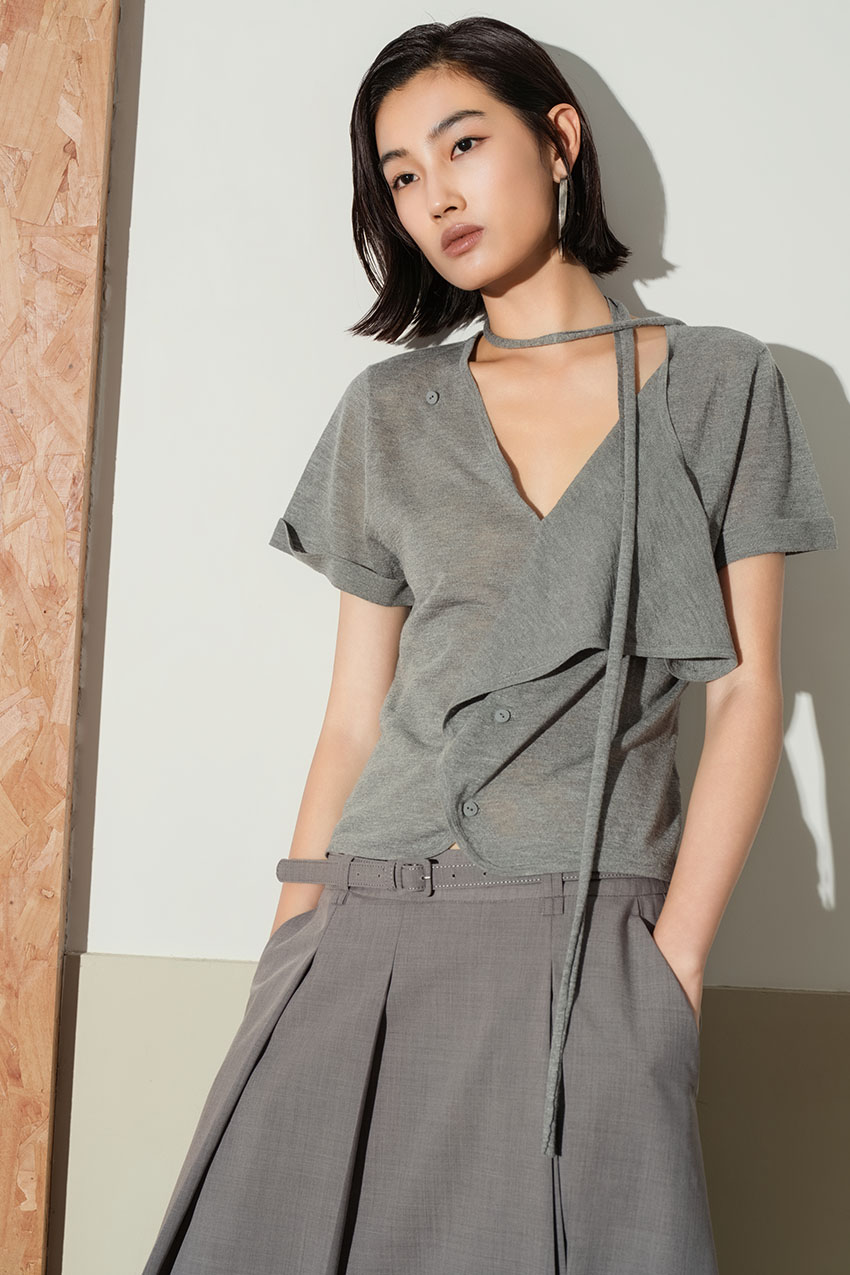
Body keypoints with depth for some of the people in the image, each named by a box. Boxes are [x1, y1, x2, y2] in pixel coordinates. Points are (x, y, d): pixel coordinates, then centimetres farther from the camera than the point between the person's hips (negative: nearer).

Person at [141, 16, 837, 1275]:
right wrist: (288, 954, 2)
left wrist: (677, 959, -8)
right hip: (370, 932, 2)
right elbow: (353, 717, 11)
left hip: (591, 941, -2)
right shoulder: (390, 411, 12)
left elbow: (745, 690, 1)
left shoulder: (719, 386, 6)